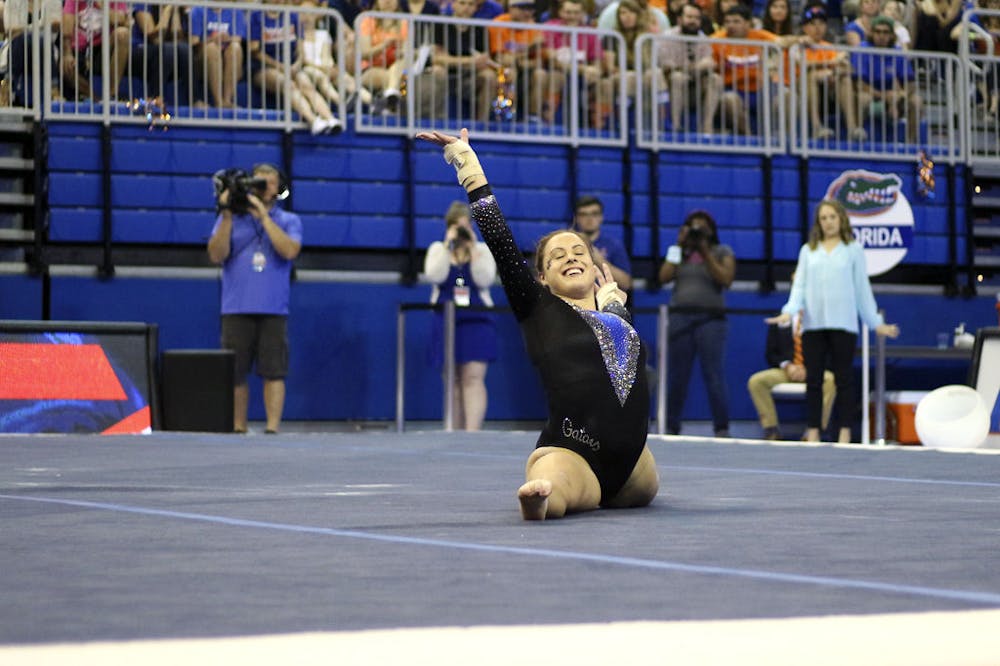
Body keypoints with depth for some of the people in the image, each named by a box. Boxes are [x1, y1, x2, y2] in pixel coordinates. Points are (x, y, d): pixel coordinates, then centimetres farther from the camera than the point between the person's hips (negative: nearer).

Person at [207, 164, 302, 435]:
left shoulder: (289, 221, 10)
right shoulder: (230, 218, 12)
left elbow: (289, 251, -9)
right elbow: (216, 255, -1)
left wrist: (263, 216, -10)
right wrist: (226, 216, -8)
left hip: (273, 310, -1)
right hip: (237, 310, 1)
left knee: (273, 372, -6)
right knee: (235, 372, 2)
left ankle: (273, 428, -6)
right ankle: (238, 429, 10)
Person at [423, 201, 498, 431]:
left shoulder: (483, 250, 6)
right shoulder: (438, 249, 8)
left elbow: (485, 279, -11)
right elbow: (434, 276, -11)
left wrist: (472, 248, -11)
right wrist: (448, 245, -11)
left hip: (477, 320, -2)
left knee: (473, 378, -13)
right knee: (453, 381, 5)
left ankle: (472, 432, -22)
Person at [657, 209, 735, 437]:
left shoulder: (722, 252, 10)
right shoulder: (680, 251, 17)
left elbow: (726, 279, -7)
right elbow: (664, 277, 3)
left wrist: (706, 253, -10)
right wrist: (679, 246, 0)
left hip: (710, 319, -3)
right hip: (680, 317, 3)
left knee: (714, 376, -11)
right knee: (676, 377, 2)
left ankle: (722, 428, -10)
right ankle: (670, 427, 10)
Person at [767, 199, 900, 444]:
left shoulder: (853, 250, 9)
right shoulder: (808, 251, 14)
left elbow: (862, 289, 11)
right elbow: (799, 285, 8)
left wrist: (876, 322, 9)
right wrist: (789, 311, -8)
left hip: (843, 323, -2)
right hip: (813, 323, 2)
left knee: (843, 379, -2)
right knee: (813, 380, 1)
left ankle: (844, 435, -1)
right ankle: (812, 435, 4)